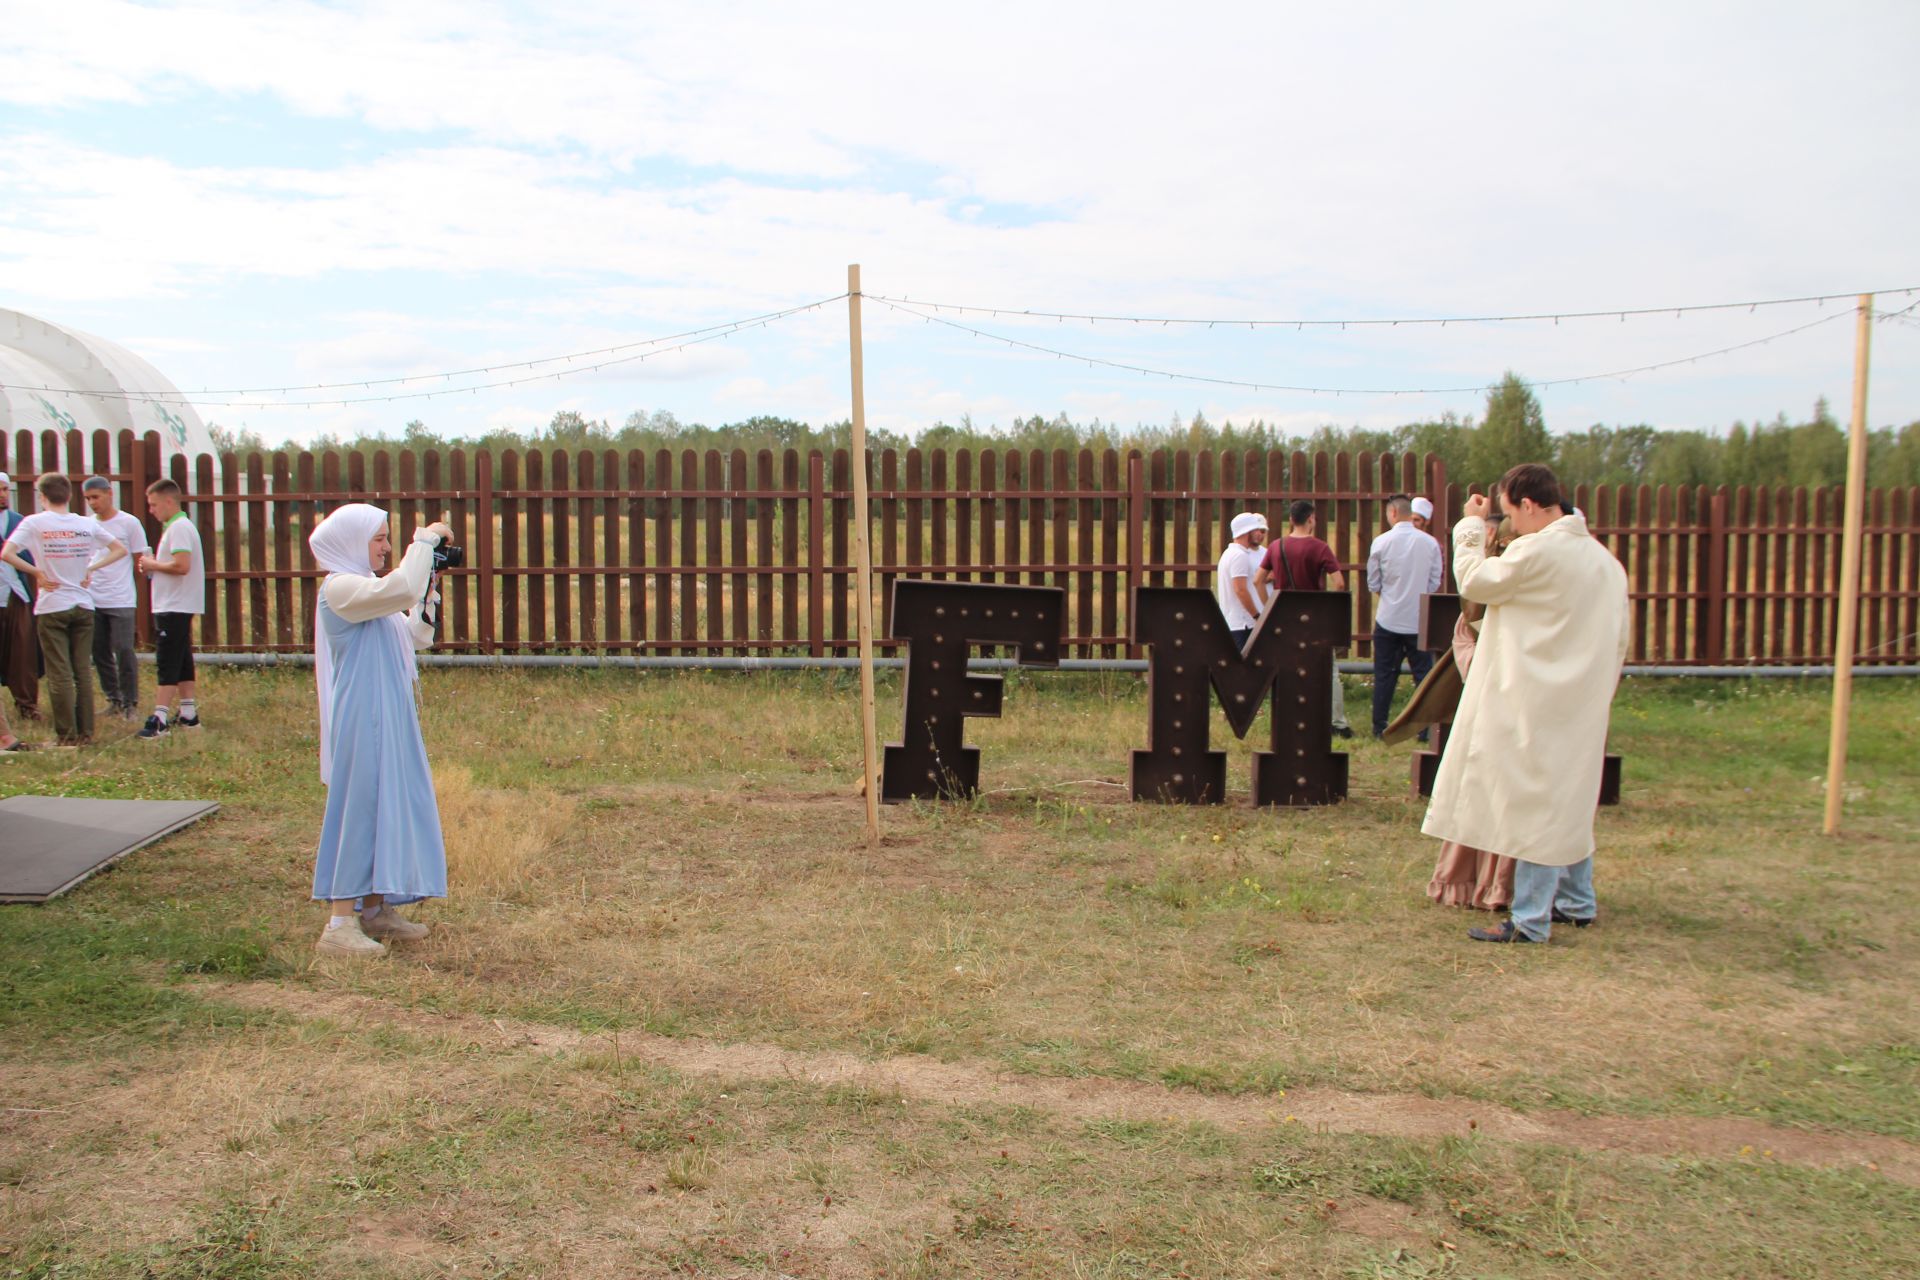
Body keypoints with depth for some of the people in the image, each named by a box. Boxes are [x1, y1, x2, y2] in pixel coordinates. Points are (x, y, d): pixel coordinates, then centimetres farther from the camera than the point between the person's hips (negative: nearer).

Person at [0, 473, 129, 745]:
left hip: (51, 608, -3)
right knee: (82, 672, 9)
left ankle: (67, 735, 3)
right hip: (83, 606, 3)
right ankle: (86, 732, 11)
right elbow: (120, 550, 10)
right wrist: (91, 568, 6)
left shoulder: (34, 523, -6)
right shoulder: (87, 524, 3)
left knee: (60, 675, 1)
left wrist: (36, 573, -5)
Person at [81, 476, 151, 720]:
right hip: (92, 599, 5)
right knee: (100, 653, 9)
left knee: (124, 652, -6)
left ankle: (130, 703, 3)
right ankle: (114, 700, 20)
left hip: (121, 601, -5)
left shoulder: (129, 523, -2)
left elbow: (141, 558, 1)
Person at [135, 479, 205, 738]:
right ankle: (188, 714, 18)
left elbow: (182, 565, -26)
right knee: (181, 662, 13)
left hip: (174, 608, -10)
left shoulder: (180, 528, -15)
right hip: (177, 607, 10)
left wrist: (153, 565, -11)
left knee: (166, 664, -11)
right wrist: (153, 566, 7)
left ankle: (160, 719, -12)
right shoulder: (174, 527, 18)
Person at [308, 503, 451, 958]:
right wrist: (425, 540, -19)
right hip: (361, 720, -10)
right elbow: (400, 588, -31)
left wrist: (428, 588, 7)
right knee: (357, 808, -8)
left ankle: (376, 909, 21)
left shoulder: (368, 588, 17)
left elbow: (416, 635, 19)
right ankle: (339, 924, -3)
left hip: (388, 719, 10)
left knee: (387, 805, 12)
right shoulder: (340, 588, -14)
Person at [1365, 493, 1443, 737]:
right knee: (1424, 675, 7)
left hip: (1388, 619, 0)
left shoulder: (1381, 542, -8)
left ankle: (1379, 727, 14)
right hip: (1419, 620, 0)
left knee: (1385, 675, 9)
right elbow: (1435, 583, 2)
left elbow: (1373, 584, 0)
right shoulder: (1430, 543, -5)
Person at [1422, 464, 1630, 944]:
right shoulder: (1603, 558, 12)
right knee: (1568, 802, 19)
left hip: (1540, 705, -9)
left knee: (1537, 805, -4)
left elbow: (1474, 581, -6)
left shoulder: (1538, 551, -16)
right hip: (1582, 707, 9)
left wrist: (1471, 526, 5)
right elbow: (1618, 641, 16)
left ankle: (1530, 920, 1)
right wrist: (1597, 692, 22)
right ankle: (1577, 902, 29)